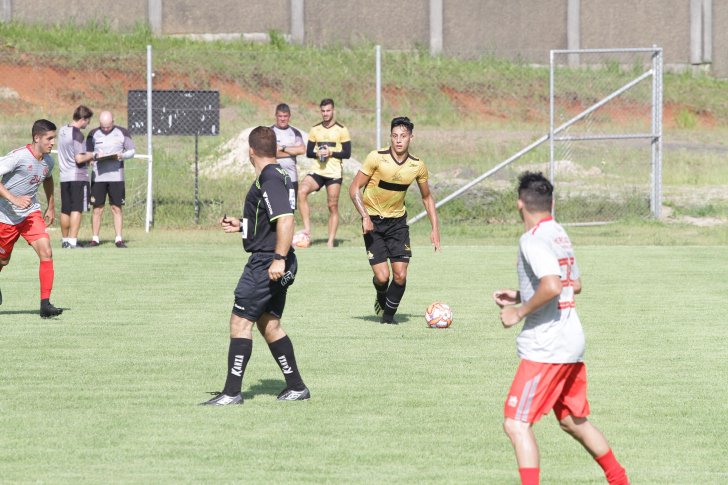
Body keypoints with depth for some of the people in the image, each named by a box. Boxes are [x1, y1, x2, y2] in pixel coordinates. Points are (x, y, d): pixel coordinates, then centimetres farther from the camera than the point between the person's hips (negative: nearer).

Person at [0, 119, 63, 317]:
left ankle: (45, 304, -16)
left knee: (46, 253, -16)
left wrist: (51, 207, 28)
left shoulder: (49, 161, 0)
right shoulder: (18, 157, -22)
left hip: (31, 214, 5)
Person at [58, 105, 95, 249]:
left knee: (65, 210, 13)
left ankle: (65, 240, 21)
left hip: (64, 176, 8)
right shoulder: (77, 134, -14)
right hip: (78, 176, -8)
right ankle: (72, 241, -11)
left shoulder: (62, 130, 11)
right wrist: (90, 156, -1)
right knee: (77, 210, -6)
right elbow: (79, 159, -20)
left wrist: (86, 157, 17)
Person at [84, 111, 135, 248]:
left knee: (116, 208, -1)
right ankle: (95, 239, 5)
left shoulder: (122, 133, 6)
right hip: (98, 177, 0)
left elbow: (132, 151, 9)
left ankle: (119, 239, 2)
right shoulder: (93, 134, 7)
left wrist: (122, 156, -12)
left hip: (116, 176, 0)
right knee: (97, 208, -1)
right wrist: (96, 155, -11)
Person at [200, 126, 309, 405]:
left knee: (240, 321, -7)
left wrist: (279, 258, -32)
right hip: (272, 265, 10)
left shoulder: (270, 180, -17)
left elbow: (286, 220, -27)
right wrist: (242, 225, 26)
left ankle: (232, 392, -7)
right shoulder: (277, 176, 15)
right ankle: (296, 388, 18)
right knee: (268, 324, 15)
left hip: (265, 263, -10)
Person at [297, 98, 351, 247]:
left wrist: (331, 153, -16)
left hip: (334, 174, -3)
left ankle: (331, 241, 3)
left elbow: (347, 153, -2)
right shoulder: (315, 129, 12)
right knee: (302, 191, -23)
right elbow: (308, 152, 13)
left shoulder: (341, 130, 1)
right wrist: (317, 153, -9)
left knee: (333, 207, -3)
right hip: (317, 171, 3)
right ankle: (307, 229, -20)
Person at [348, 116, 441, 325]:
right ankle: (381, 298, 27)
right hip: (373, 221, -3)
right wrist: (365, 217, -24)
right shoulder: (376, 158, -16)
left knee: (400, 275, -10)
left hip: (397, 221, 3)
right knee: (382, 276, -10)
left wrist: (435, 228, 5)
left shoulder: (417, 166, -5)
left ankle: (389, 315, 15)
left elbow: (427, 197, 11)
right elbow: (354, 189, -11)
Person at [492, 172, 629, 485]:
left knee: (516, 424, -10)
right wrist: (521, 296, 25)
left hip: (546, 347, -10)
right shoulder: (560, 234, 13)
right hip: (572, 340, 10)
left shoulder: (533, 239, -16)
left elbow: (552, 286, -29)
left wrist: (520, 311, -16)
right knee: (574, 421, 22)